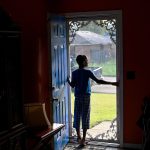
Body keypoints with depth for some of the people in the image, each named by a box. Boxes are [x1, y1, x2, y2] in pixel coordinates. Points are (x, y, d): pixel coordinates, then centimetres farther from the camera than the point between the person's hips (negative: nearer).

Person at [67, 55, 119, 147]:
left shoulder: (74, 73, 2)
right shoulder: (88, 72, -8)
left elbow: (72, 85, 1)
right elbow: (98, 81, -13)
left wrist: (68, 80, 23)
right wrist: (112, 83, -10)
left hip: (77, 97, 3)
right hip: (86, 97, -3)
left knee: (77, 117, 12)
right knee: (85, 117, 0)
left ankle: (79, 137, 22)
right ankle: (83, 139, 0)